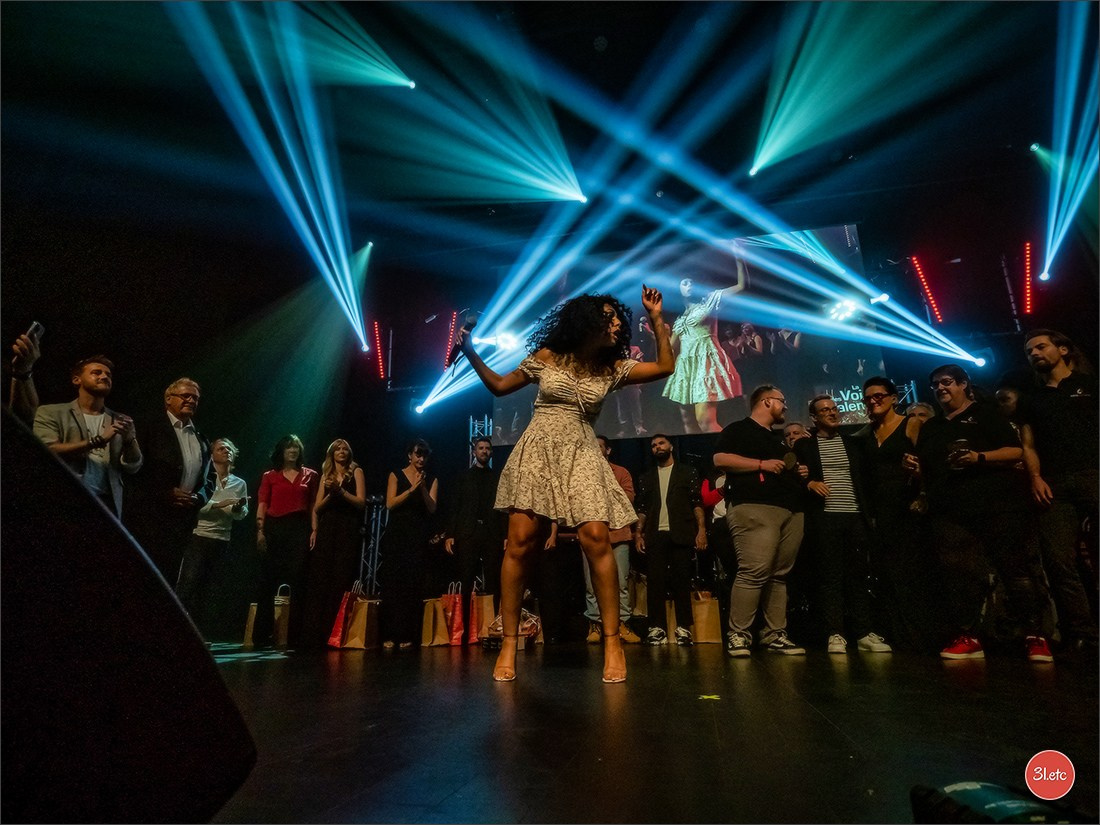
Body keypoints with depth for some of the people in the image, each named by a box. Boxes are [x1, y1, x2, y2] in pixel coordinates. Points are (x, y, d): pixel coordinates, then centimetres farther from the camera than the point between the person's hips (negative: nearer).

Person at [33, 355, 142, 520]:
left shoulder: (120, 421, 14)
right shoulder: (50, 413, 7)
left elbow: (133, 468, 7)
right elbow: (48, 451, -9)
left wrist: (129, 439, -11)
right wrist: (97, 441, -12)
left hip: (106, 504, 2)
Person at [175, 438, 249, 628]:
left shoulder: (240, 484, 10)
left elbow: (241, 515, 6)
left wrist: (239, 507, -15)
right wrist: (217, 504, -22)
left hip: (222, 541, 4)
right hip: (198, 537, -3)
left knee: (204, 586, 9)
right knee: (188, 582, -10)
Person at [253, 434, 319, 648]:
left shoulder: (310, 475, 12)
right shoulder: (270, 476, 11)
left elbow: (313, 506, 8)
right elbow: (262, 505, 4)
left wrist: (314, 530, -2)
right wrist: (260, 531, -7)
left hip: (299, 529, 0)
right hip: (274, 529, 0)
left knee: (298, 582, -2)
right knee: (268, 582, 3)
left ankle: (294, 636, 3)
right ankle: (262, 634, 12)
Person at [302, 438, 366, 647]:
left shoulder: (356, 472, 8)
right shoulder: (326, 475, 18)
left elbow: (361, 502, -3)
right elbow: (317, 507, 11)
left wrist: (340, 490, -12)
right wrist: (330, 493, -6)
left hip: (348, 530, -3)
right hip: (326, 530, 3)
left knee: (341, 582, -7)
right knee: (319, 581, -2)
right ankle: (315, 634, 0)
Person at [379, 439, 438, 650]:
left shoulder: (432, 480, 9)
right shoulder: (396, 475, 6)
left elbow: (432, 509, 0)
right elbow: (390, 504, -4)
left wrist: (423, 488, -13)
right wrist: (412, 489, -14)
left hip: (419, 537, 1)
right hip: (397, 535, 0)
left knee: (413, 585, -4)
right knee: (392, 583, -4)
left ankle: (406, 635, -2)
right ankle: (389, 635, 0)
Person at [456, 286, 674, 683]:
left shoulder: (613, 368, 9)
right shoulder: (546, 358, 5)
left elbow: (665, 367, 8)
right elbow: (499, 386, 14)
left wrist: (656, 319, 6)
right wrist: (471, 353, 6)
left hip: (581, 456, 1)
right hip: (537, 451, -1)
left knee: (596, 538, -16)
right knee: (520, 542, -9)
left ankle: (612, 640, -3)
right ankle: (508, 643, 3)